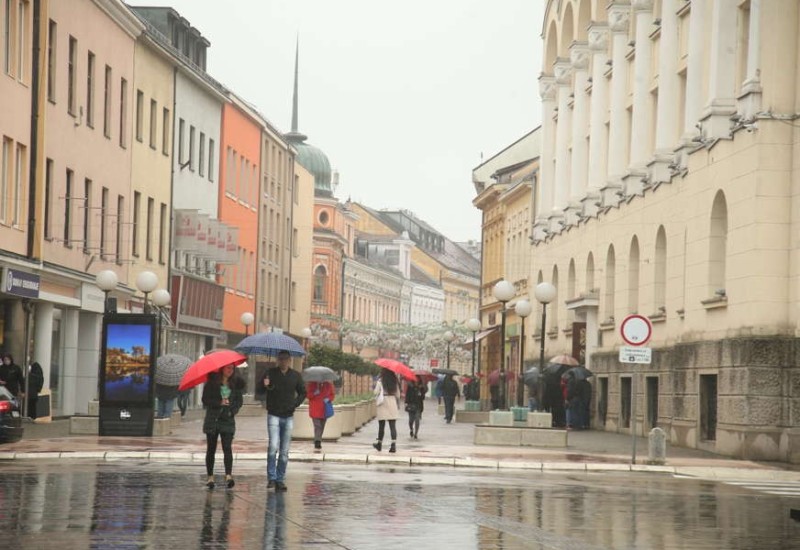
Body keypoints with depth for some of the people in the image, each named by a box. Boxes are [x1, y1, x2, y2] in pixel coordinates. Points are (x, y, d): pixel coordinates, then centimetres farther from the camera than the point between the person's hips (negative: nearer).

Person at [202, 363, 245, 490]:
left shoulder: (236, 384, 7)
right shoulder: (212, 382, 0)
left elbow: (239, 401, 9)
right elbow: (205, 399, -5)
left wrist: (233, 410, -9)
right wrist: (219, 403, -18)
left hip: (228, 419, 1)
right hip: (212, 419, 0)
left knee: (227, 448, -13)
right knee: (211, 449, 5)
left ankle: (228, 476, -23)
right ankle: (210, 477, 13)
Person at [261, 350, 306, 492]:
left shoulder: (295, 375, 7)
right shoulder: (270, 373, -1)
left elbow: (303, 392, 15)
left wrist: (295, 404, -3)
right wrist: (265, 385, -36)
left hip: (288, 416, 3)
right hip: (274, 415, -3)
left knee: (284, 451, 5)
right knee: (273, 446, -16)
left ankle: (280, 480, 12)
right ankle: (271, 478, -7)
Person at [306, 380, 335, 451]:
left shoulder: (328, 385, 7)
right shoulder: (311, 384, 1)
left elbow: (332, 394, 13)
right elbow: (308, 395, 0)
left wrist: (328, 398, -8)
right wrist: (314, 393, -19)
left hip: (324, 410, 3)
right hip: (315, 410, -3)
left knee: (322, 426, 9)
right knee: (317, 426, -15)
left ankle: (318, 442, 21)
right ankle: (317, 442, -21)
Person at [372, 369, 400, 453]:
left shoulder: (380, 381, -5)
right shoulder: (394, 381, 6)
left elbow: (376, 392, -9)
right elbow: (398, 394, 7)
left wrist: (374, 388, 10)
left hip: (383, 405, -2)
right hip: (392, 404, 2)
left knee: (381, 425, 8)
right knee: (393, 426, -2)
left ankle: (379, 444, 20)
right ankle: (393, 445, -13)